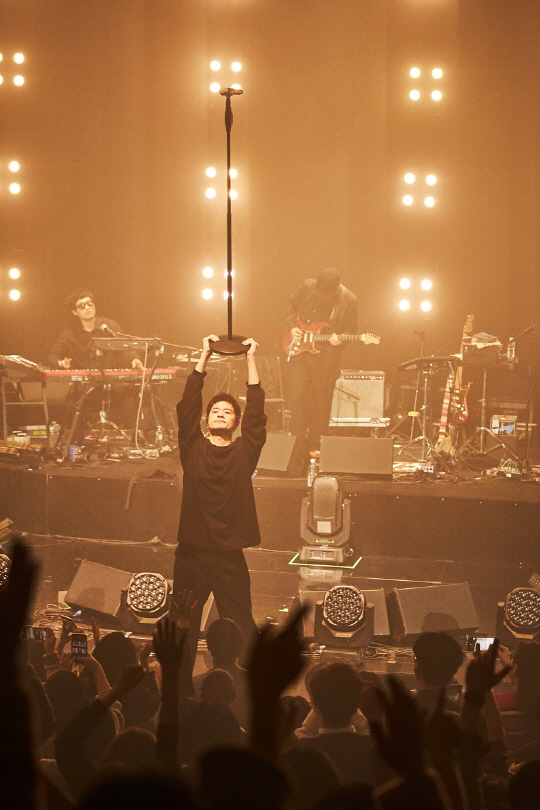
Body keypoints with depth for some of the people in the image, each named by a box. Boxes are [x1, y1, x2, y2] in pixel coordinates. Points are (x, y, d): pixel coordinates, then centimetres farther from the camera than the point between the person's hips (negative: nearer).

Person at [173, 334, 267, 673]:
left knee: (241, 631, 0)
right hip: (192, 552, 1)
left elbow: (257, 412, 0)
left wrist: (251, 361, 0)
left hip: (231, 556, 0)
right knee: (183, 629, 4)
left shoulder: (244, 451, 7)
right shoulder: (193, 448, 7)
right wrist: (204, 357, 0)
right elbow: (188, 404, 1)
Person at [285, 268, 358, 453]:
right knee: (297, 394, -6)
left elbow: (351, 329, 0)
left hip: (326, 357, -1)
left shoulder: (349, 301, -10)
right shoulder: (307, 287, -5)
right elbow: (291, 306, 11)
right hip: (300, 350, 1)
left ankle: (314, 443, 19)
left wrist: (339, 339, -19)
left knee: (321, 401, 6)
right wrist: (291, 327, -3)